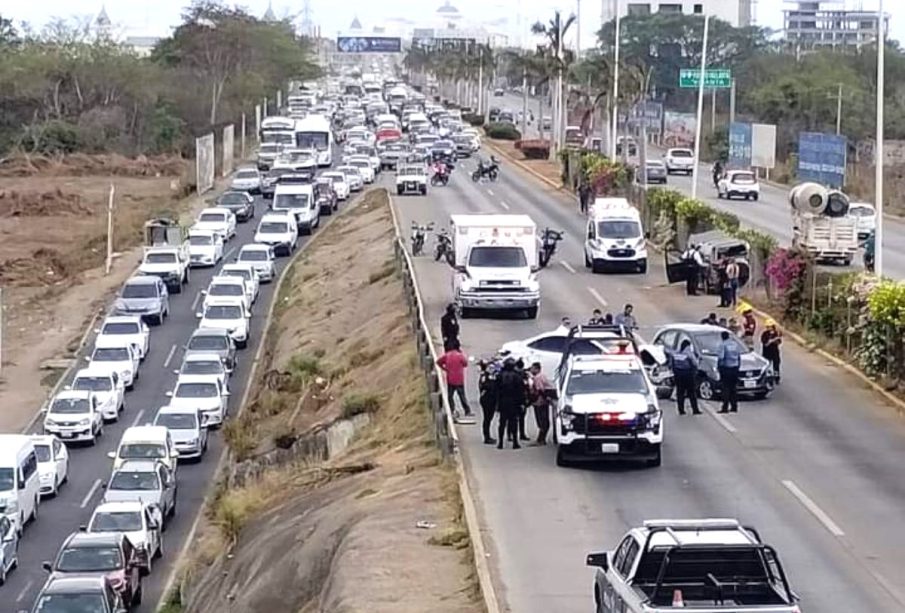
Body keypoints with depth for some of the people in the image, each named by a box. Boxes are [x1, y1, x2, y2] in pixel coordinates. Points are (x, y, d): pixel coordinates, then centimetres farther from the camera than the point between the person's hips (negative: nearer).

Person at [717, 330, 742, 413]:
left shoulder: (723, 344, -9)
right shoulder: (735, 344, 11)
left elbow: (721, 357, -14)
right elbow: (739, 357, 15)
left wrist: (718, 366, -4)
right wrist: (738, 366, 22)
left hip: (726, 368, -6)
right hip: (734, 368, 6)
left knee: (725, 388, -5)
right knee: (733, 388, 11)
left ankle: (725, 407, -10)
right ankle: (734, 407, 12)